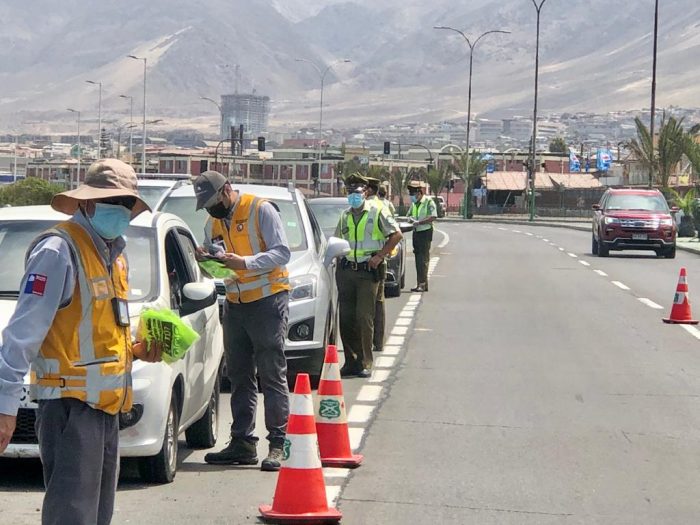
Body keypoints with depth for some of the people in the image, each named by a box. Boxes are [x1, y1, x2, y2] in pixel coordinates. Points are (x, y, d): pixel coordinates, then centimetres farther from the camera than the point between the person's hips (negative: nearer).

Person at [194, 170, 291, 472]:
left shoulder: (261, 210, -9)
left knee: (272, 375, -7)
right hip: (235, 304, 7)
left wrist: (245, 262, -26)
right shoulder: (213, 223, 13)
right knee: (239, 377, 8)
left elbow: (282, 252, -15)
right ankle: (242, 443, 13)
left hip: (268, 300, -7)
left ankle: (278, 444, -6)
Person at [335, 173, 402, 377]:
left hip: (368, 270, -5)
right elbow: (337, 240, 27)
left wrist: (380, 256, -9)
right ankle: (351, 361, 11)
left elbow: (396, 235, -3)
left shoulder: (377, 213, -1)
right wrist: (339, 255, 10)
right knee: (346, 318, 3)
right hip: (346, 270, 5)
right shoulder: (345, 216, 15)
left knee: (364, 318, -8)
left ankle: (365, 363, -2)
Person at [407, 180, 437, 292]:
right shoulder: (413, 203, 13)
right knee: (418, 259, 8)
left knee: (423, 260, -9)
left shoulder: (428, 202, -10)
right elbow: (409, 215, 25)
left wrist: (418, 222, -23)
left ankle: (422, 284, -10)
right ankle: (421, 284, 13)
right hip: (416, 233, 8)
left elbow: (433, 217, -18)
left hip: (425, 232, -8)